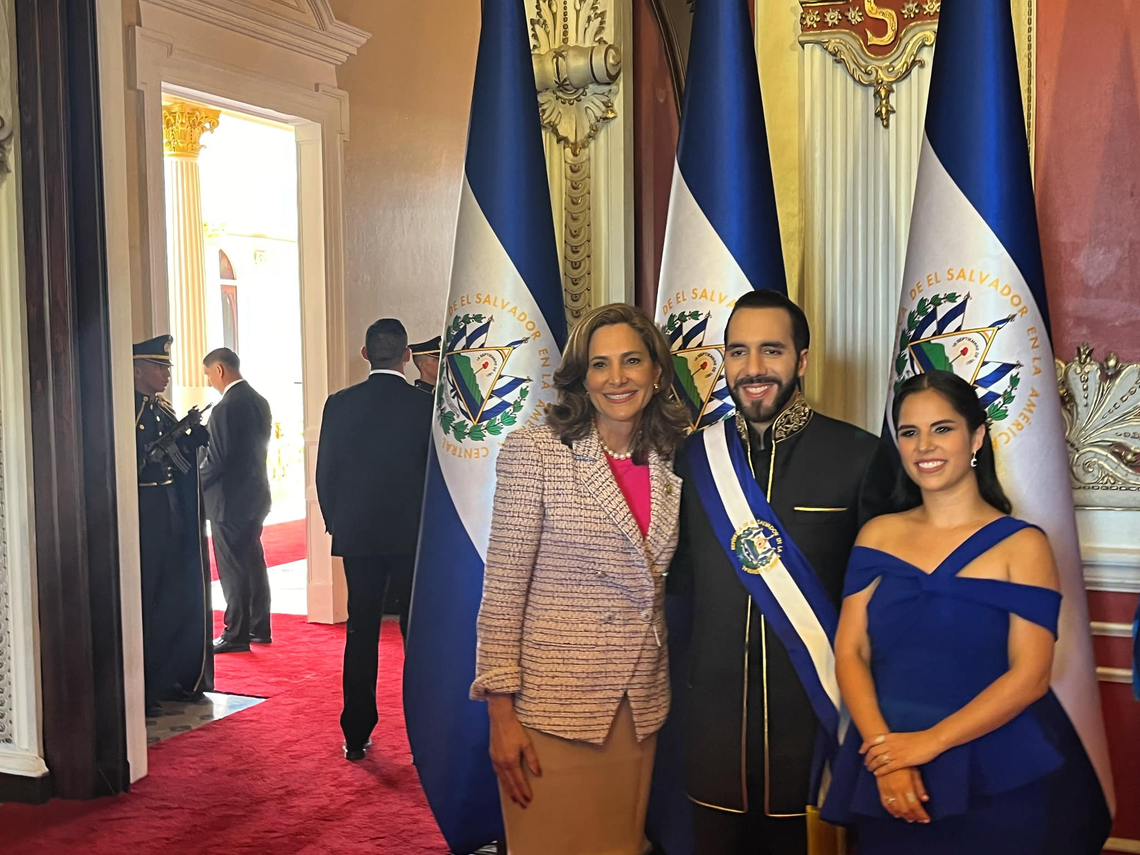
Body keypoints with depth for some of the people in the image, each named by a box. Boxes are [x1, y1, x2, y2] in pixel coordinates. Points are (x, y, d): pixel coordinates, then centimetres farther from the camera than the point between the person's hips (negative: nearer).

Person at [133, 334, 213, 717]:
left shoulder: (163, 409, 14)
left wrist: (192, 434, -1)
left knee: (179, 597, 13)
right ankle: (140, 691, 7)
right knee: (146, 602, -3)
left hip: (172, 515, 8)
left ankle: (175, 678, 25)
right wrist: (172, 436, -23)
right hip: (144, 515, -8)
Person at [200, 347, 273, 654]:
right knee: (252, 563, 16)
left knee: (233, 570, 0)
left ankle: (236, 634, 7)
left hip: (230, 500, -9)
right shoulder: (259, 401, 7)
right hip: (256, 495, 9)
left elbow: (216, 458, -20)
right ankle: (259, 628, 24)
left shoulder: (226, 408, -19)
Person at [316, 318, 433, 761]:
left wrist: (338, 525, 15)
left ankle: (356, 737, 15)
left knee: (361, 633, 10)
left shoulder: (339, 404, -2)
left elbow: (324, 474, 2)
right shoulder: (427, 405, -8)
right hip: (414, 536, -2)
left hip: (357, 537, 2)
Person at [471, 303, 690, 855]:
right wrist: (501, 713, -12)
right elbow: (503, 590, -10)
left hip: (640, 705, 5)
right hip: (553, 705, -4)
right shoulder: (534, 451, -9)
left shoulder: (672, 463, 5)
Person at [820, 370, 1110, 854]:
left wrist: (930, 741, -19)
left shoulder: (1021, 545, -6)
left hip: (1000, 780, -2)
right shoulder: (877, 534, 3)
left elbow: (1030, 675, -12)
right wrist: (885, 747, -15)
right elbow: (850, 653, -2)